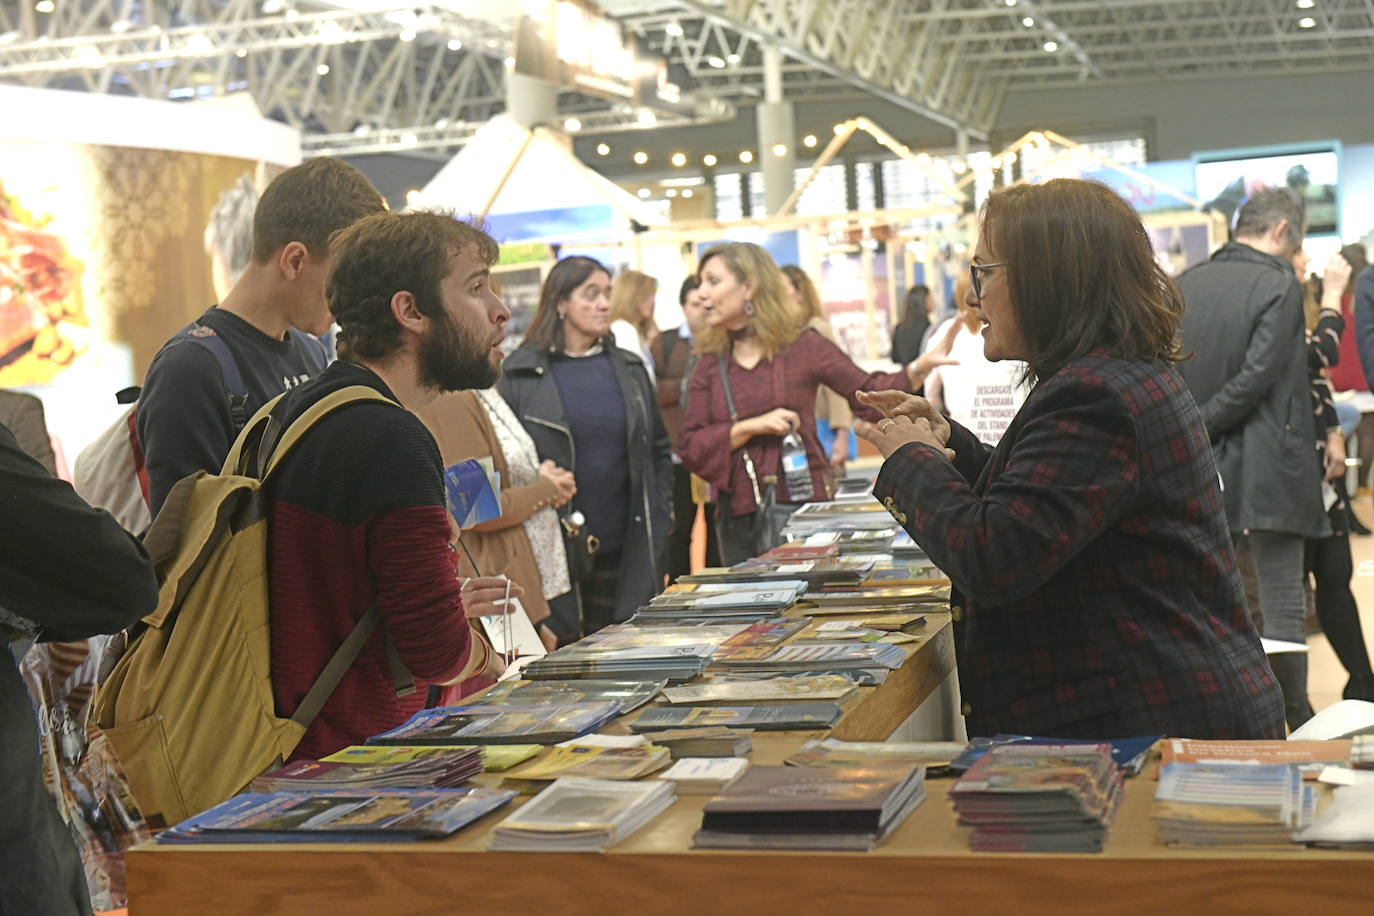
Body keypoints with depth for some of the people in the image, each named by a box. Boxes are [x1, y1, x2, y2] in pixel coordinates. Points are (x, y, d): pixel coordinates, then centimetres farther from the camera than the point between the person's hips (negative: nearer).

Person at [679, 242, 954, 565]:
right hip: (737, 517, 3)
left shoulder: (801, 346, 1)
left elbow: (868, 392, 1)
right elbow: (690, 447, 1)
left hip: (800, 507, -3)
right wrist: (751, 427, -12)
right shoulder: (711, 363, 8)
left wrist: (922, 367, -14)